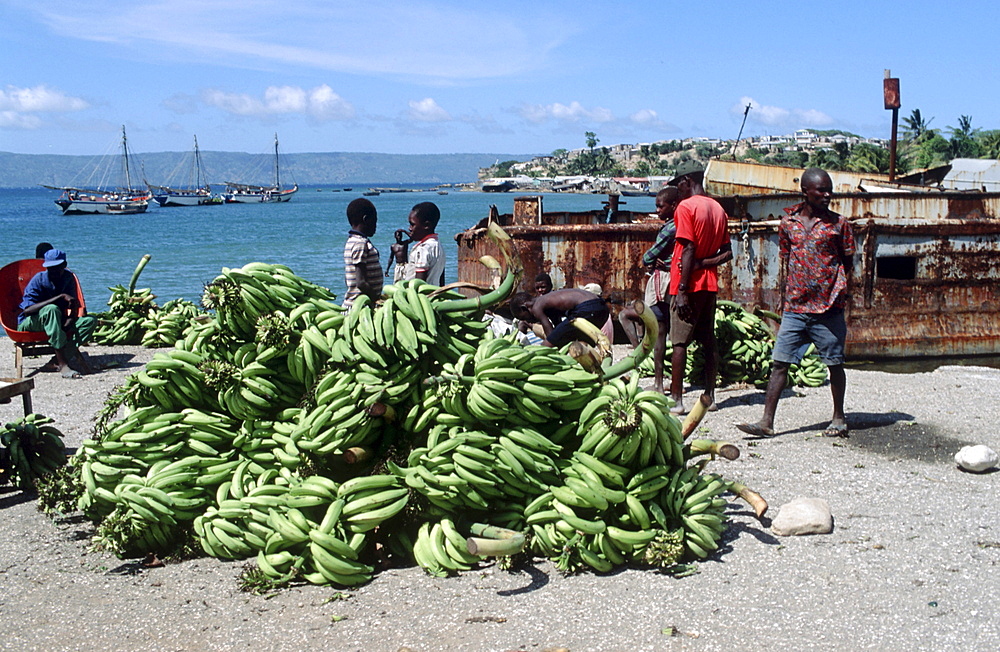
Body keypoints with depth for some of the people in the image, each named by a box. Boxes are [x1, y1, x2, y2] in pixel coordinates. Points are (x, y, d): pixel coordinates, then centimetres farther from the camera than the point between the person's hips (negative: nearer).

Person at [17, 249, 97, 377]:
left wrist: (68, 323, -28)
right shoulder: (38, 280, -18)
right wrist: (61, 296, -35)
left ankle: (61, 361, -30)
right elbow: (27, 310, -31)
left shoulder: (68, 278, -3)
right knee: (51, 309, -38)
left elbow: (72, 308, -3)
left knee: (90, 321, -16)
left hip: (54, 322, 5)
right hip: (28, 323, -5)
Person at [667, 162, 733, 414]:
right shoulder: (718, 209, 12)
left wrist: (682, 290, -17)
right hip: (710, 283, 7)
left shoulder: (686, 207, -11)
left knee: (679, 342, -4)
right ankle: (710, 396, 15)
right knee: (708, 340, 11)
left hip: (689, 285, -7)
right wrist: (703, 264, -2)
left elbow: (689, 250, -18)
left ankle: (677, 400, -3)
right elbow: (727, 253, 10)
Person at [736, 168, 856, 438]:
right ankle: (767, 421, 1)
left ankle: (839, 418, 24)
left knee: (835, 363, 8)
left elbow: (848, 263, 5)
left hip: (829, 307, -2)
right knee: (779, 363, -1)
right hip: (795, 308, 2)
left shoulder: (838, 223, 1)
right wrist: (788, 295, 7)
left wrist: (843, 292, -5)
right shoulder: (788, 223, 7)